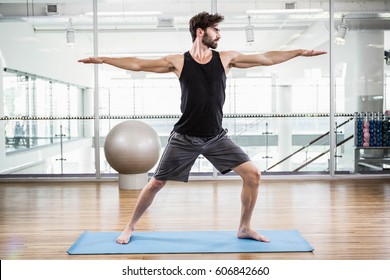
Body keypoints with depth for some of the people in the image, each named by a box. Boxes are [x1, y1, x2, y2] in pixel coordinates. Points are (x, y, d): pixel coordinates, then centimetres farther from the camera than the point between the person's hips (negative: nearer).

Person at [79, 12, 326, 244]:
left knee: (253, 175, -6)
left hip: (217, 137, 3)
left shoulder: (226, 58, 2)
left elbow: (267, 58, 6)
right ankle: (130, 227, 25)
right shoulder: (178, 62, -3)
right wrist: (103, 59, -5)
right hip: (185, 138, -2)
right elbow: (138, 64, -1)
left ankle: (245, 228, 12)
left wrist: (301, 52, 6)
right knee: (156, 184, 3)